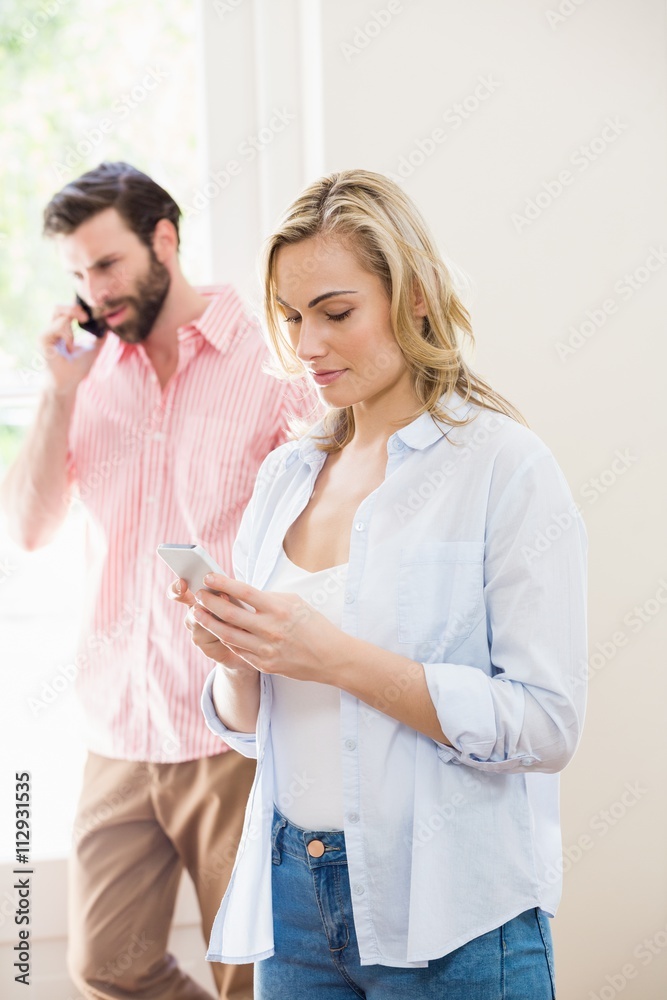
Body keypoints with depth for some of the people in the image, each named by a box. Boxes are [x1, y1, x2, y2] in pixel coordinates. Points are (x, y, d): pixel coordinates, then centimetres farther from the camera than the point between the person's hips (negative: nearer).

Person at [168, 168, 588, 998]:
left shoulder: (505, 468, -10)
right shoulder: (285, 475, 8)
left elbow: (547, 725, -17)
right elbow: (249, 727, 13)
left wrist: (338, 657, -22)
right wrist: (233, 659, -9)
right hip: (290, 899, 5)